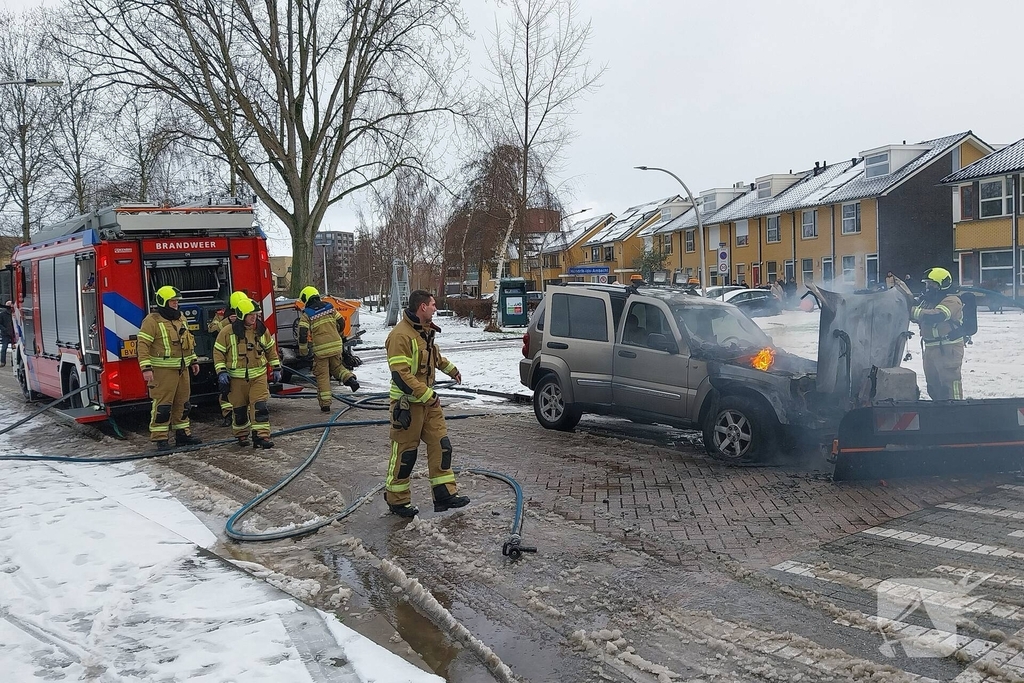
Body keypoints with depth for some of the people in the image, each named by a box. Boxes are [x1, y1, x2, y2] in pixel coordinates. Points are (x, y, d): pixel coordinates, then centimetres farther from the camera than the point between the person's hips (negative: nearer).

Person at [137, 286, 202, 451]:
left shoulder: (180, 319, 14)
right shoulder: (152, 320, -10)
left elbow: (188, 342, 24)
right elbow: (143, 345, -15)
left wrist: (194, 360, 21)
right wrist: (146, 368, -21)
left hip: (182, 369, 8)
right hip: (163, 371, -8)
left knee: (182, 404, 14)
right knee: (162, 405, -6)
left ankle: (183, 434, 24)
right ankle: (160, 439, 1)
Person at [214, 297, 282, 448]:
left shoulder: (262, 330, 3)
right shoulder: (228, 332, -8)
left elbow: (271, 349, 15)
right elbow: (218, 352, -4)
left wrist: (276, 368, 15)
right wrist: (221, 372, -11)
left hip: (258, 376, 2)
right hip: (236, 378, -2)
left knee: (260, 406, -9)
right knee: (239, 409, 9)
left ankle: (262, 436, -10)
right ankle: (241, 435, 27)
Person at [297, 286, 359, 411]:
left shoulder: (306, 314, -4)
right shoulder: (329, 307, 8)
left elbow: (303, 333, -12)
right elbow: (341, 323, 12)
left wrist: (303, 350, 0)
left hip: (320, 349, -4)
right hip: (336, 345, 4)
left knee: (322, 375, 6)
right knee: (337, 367, 24)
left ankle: (325, 403, 6)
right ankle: (350, 378, -4)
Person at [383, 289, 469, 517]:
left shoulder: (425, 330, 10)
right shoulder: (401, 335, -21)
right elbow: (400, 374, -25)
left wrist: (451, 369, 35)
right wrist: (426, 395, -24)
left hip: (428, 399, 9)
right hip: (407, 403, -9)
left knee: (441, 445, 7)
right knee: (404, 453, 2)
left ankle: (444, 494, 15)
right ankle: (397, 500, 16)